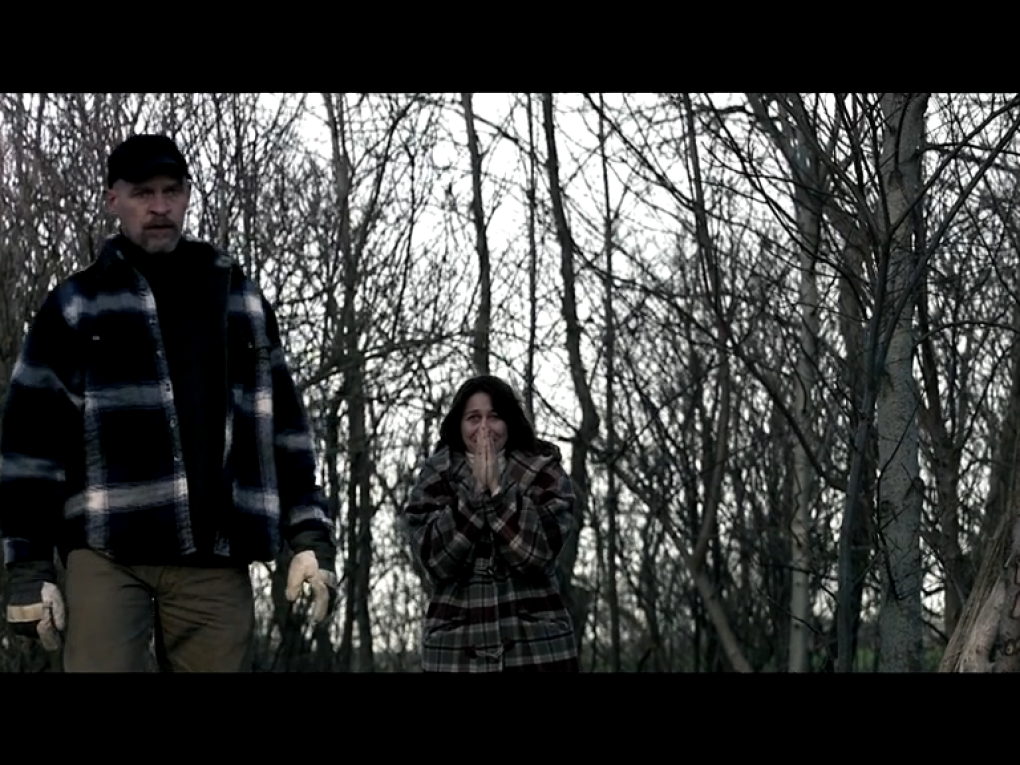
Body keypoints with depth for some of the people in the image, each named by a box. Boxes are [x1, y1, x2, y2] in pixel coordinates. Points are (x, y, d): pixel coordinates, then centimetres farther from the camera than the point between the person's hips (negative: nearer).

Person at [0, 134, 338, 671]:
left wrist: (310, 537, 7)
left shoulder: (243, 302, 17)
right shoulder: (75, 306, 8)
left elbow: (284, 425, 16)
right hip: (109, 553, -2)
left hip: (216, 558, 3)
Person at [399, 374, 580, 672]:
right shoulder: (435, 479, 7)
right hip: (455, 650, 0)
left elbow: (538, 550, -10)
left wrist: (497, 489, -13)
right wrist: (475, 490, -10)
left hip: (537, 646, 0)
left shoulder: (543, 472, 4)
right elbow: (434, 559, -7)